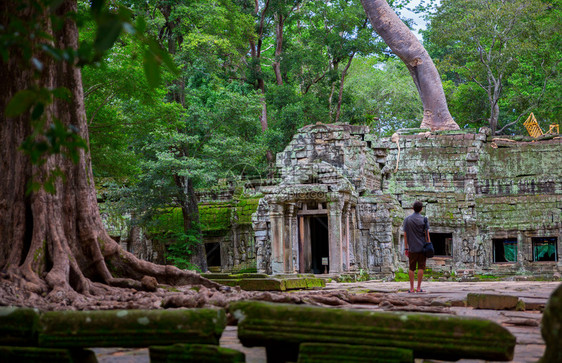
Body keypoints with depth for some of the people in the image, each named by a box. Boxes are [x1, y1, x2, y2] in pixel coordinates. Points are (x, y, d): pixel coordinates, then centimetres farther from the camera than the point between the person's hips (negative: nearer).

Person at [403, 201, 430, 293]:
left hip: (412, 248, 2)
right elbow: (427, 234, -5)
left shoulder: (407, 219, 2)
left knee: (411, 268, 6)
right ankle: (419, 288, 0)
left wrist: (406, 248, 5)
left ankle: (411, 288, 6)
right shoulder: (424, 219, -3)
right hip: (422, 247, -2)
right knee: (421, 267, 2)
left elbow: (405, 235, 1)